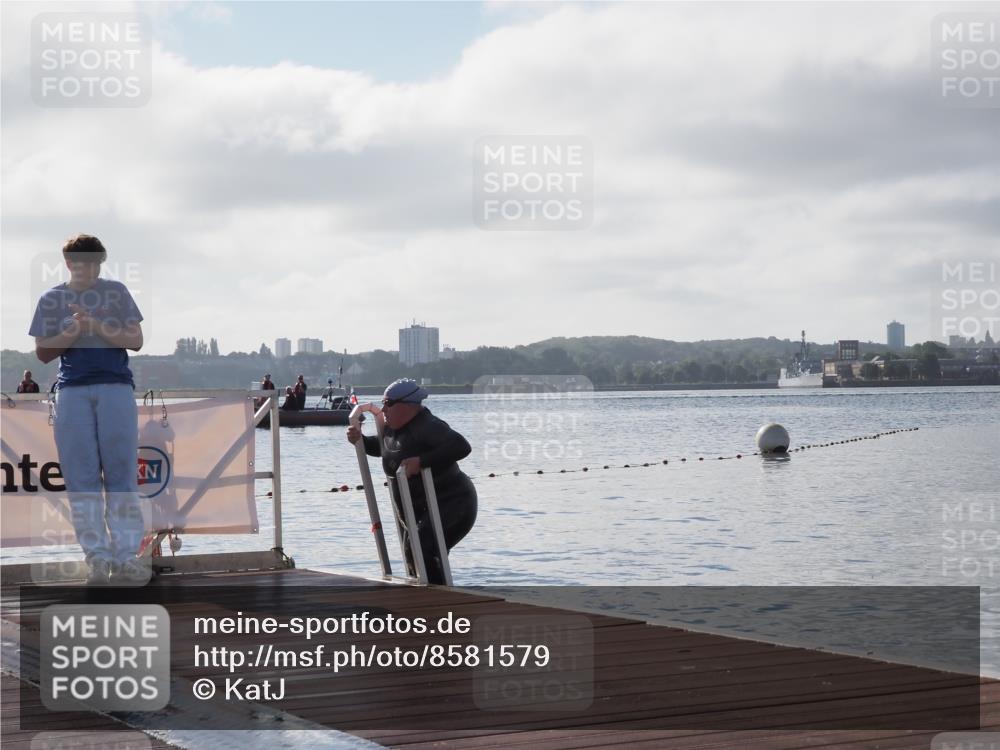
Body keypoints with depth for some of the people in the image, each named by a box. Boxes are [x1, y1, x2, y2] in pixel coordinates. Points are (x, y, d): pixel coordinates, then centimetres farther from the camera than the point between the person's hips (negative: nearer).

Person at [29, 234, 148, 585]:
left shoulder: (116, 292, 9)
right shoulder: (51, 299, 11)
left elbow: (136, 340, 3)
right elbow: (43, 352, 9)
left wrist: (97, 326, -11)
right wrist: (73, 332, -8)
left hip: (116, 387, -1)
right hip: (72, 390, 1)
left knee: (121, 472, -5)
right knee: (82, 476, -3)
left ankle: (127, 556, -6)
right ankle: (97, 557, -1)